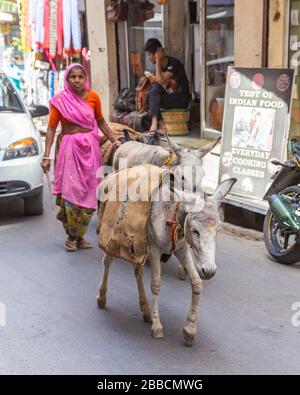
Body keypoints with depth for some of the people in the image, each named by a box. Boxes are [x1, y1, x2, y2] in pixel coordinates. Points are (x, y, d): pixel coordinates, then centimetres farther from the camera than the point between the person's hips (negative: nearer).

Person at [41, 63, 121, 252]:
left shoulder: (93, 97, 5)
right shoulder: (60, 100, -3)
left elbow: (101, 121, 18)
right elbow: (51, 128, -2)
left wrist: (115, 141, 13)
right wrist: (46, 156, -9)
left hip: (90, 148, 3)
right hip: (69, 148, -3)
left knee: (88, 192, 4)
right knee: (71, 191, -6)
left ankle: (79, 235, 16)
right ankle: (72, 236, 8)